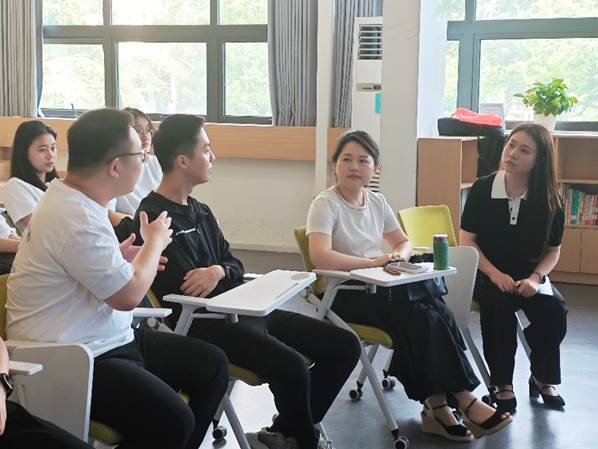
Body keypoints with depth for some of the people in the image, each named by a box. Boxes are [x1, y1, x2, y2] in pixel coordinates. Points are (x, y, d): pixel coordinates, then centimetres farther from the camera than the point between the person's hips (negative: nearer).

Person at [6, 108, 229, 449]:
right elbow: (129, 296, -17)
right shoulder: (75, 217, -23)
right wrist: (155, 242, -1)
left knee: (212, 364, 9)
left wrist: (120, 259, 11)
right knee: (172, 420, -29)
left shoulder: (73, 199, 8)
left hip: (109, 341, 11)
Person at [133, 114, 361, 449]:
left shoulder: (200, 211, 17)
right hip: (204, 322, -9)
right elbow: (187, 290, -18)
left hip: (239, 309, 9)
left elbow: (235, 266, 11)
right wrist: (221, 275, -1)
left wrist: (219, 272, -12)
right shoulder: (153, 217, -12)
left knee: (344, 346, 2)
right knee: (291, 367, -32)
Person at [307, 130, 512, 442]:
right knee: (423, 317, -25)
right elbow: (320, 257, -25)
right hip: (346, 295, -6)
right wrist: (374, 261, -25)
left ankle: (438, 406, -18)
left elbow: (404, 243, 22)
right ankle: (464, 400, -15)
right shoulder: (325, 204, -9)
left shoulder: (376, 202, 12)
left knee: (433, 310, -23)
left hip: (381, 288, 6)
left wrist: (398, 256, -3)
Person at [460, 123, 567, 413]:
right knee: (499, 303, -34)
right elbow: (467, 240, -4)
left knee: (554, 308, -27)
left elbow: (553, 251, 4)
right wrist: (496, 275, -16)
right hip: (487, 273, -2)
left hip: (528, 276, 2)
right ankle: (502, 384, -15)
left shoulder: (549, 201, -3)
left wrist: (535, 278, -16)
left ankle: (542, 378, 0)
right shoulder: (482, 189, -7)